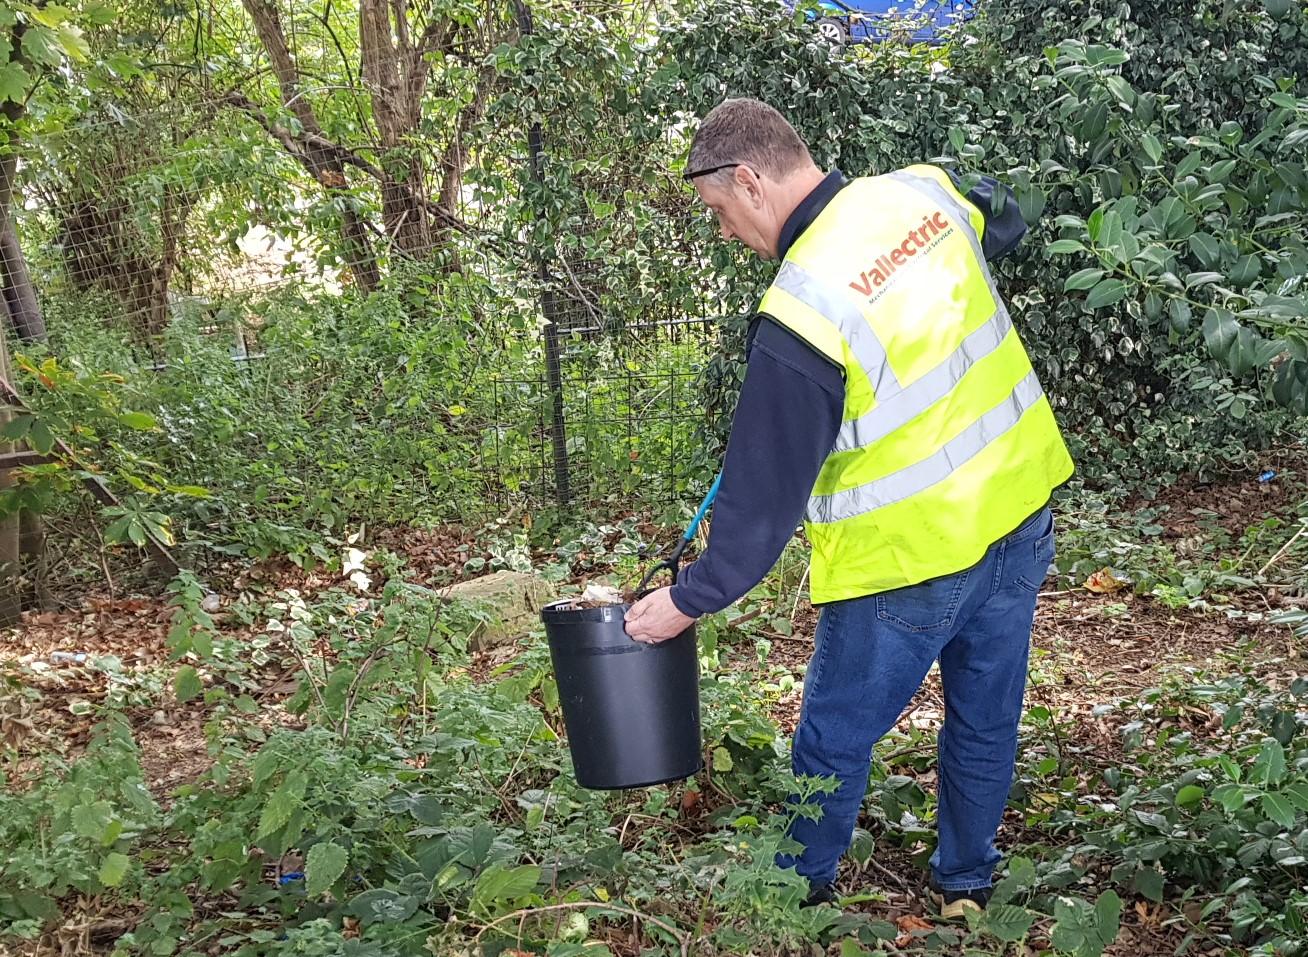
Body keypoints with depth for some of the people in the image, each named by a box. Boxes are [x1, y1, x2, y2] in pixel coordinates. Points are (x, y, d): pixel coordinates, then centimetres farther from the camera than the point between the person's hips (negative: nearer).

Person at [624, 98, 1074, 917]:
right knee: (987, 717, 21)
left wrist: (689, 601, -7)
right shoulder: (927, 192, -6)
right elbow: (1006, 221, 21)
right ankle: (967, 887, 38)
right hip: (1023, 504, 7)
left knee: (834, 738, 14)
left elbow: (766, 493, -18)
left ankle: (799, 892, 34)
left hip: (912, 555, -7)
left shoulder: (799, 314, -25)